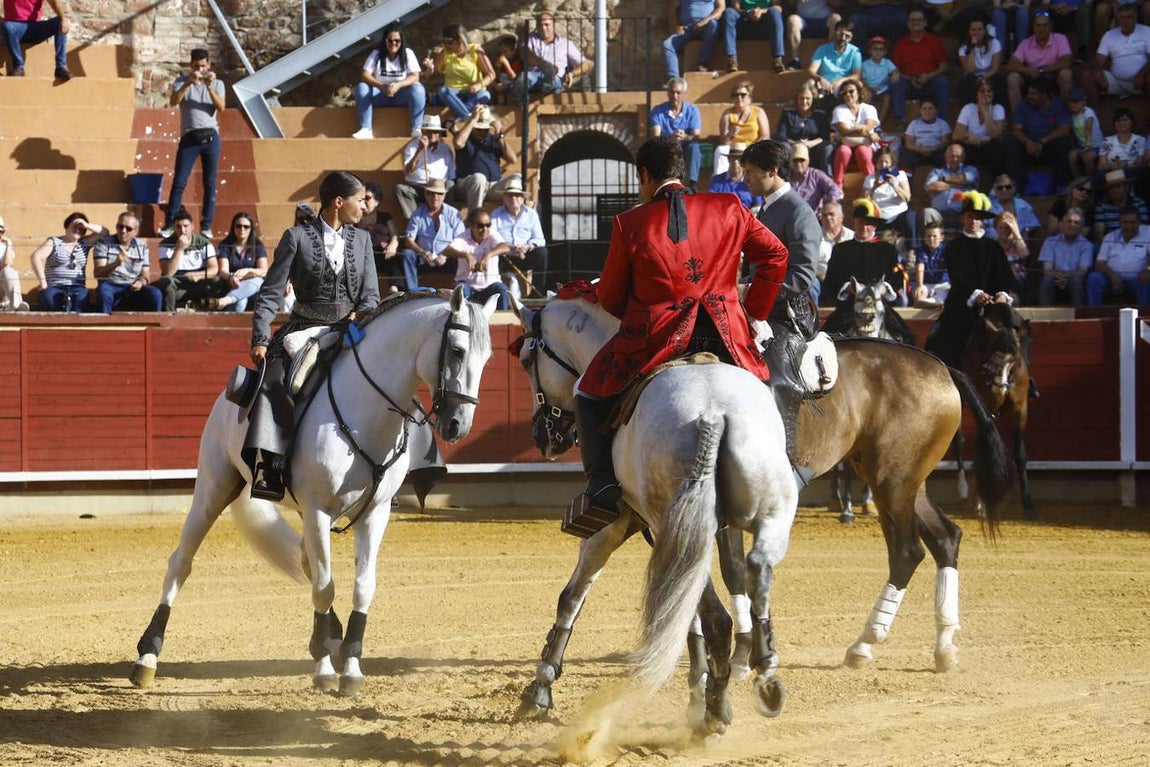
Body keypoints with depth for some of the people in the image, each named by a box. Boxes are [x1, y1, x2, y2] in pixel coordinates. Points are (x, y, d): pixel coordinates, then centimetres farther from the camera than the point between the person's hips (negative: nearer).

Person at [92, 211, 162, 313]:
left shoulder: (142, 246, 15)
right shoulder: (104, 243, 5)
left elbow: (146, 275, 16)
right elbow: (97, 272, -6)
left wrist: (141, 282, -10)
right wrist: (115, 264, -25)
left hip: (133, 289, 3)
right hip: (111, 286, -3)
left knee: (155, 294, -26)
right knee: (104, 292, -38)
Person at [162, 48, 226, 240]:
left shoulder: (217, 84, 12)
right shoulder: (182, 82, 8)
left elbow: (221, 107, -4)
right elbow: (173, 102, -9)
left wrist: (209, 87, -17)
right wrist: (188, 84, -22)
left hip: (210, 137, 1)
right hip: (189, 137, -1)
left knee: (210, 183, 1)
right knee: (179, 181, -5)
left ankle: (206, 225, 5)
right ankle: (169, 225, -5)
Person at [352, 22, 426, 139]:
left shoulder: (408, 54, -1)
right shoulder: (376, 54, 1)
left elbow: (415, 76, -12)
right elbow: (364, 75, -10)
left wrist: (398, 85, -32)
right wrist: (381, 86, -29)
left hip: (401, 95, -1)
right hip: (380, 96, 1)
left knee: (417, 88, -31)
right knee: (361, 87, -25)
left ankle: (416, 129, -32)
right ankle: (365, 129, -30)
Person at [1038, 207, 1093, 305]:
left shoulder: (1086, 245, 9)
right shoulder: (1050, 242, 13)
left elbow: (1083, 271, -3)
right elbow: (1047, 270, 2)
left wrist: (1069, 276, -26)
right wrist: (1057, 275, -23)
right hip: (1055, 282, 1)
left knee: (1076, 279, -34)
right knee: (1047, 279, -32)